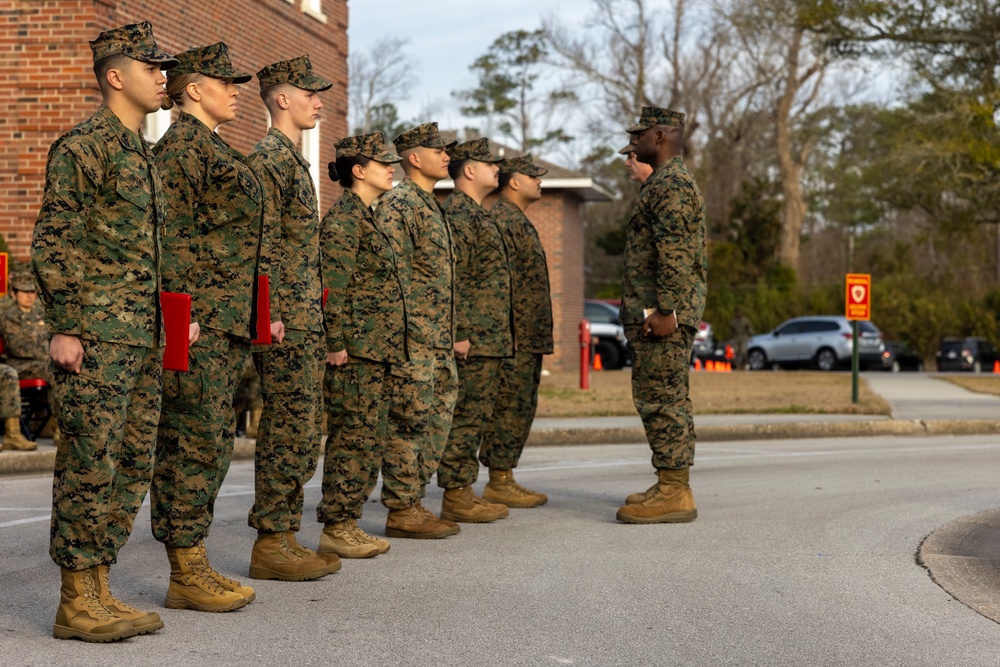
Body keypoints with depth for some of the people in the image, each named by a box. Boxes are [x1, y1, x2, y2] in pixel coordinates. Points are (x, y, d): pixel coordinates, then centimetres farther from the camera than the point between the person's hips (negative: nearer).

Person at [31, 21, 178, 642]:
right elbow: (53, 241, -12)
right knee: (90, 465, -6)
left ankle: (99, 590, 17)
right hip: (96, 335, -9)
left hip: (143, 336, 9)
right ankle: (76, 603, 0)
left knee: (132, 465, 10)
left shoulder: (142, 154, 20)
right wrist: (63, 328, -17)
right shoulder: (84, 144, -8)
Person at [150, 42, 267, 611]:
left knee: (211, 442, 10)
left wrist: (253, 316, 22)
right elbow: (171, 236, -16)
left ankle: (193, 567, 16)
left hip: (228, 320, 10)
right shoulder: (181, 146, -8)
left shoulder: (213, 148, 21)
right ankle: (186, 573, -3)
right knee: (194, 441, -8)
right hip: (199, 318, -10)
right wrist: (183, 315, -21)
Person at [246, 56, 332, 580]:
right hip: (287, 320, -10)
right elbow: (263, 242, -18)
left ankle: (281, 536, 17)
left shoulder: (291, 158, 20)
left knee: (298, 430, 12)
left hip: (303, 318, 10)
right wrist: (271, 313, -21)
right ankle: (271, 543, -2)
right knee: (290, 430, -8)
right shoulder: (268, 157, -11)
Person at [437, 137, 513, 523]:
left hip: (489, 338, 10)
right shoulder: (459, 212, -13)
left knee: (476, 414, 12)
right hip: (474, 338, -10)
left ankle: (463, 491, 17)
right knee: (466, 415, -6)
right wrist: (460, 333, -22)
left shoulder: (476, 213, 20)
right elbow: (452, 277, -20)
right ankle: (455, 497, -2)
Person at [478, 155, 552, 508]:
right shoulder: (502, 219, -13)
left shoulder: (518, 220, 21)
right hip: (514, 333, -11)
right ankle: (499, 482, -4)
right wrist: (508, 331, -22)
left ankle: (504, 480, 16)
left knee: (520, 408, 12)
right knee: (509, 407, -8)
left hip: (528, 337, 11)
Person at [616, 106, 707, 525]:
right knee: (663, 399, 13)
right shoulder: (667, 181, 22)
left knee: (661, 399, -11)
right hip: (659, 312, 11)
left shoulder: (671, 183, -12)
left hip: (662, 312, -11)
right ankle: (671, 486, 19)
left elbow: (675, 254, -22)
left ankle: (674, 493, -10)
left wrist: (666, 310, -25)